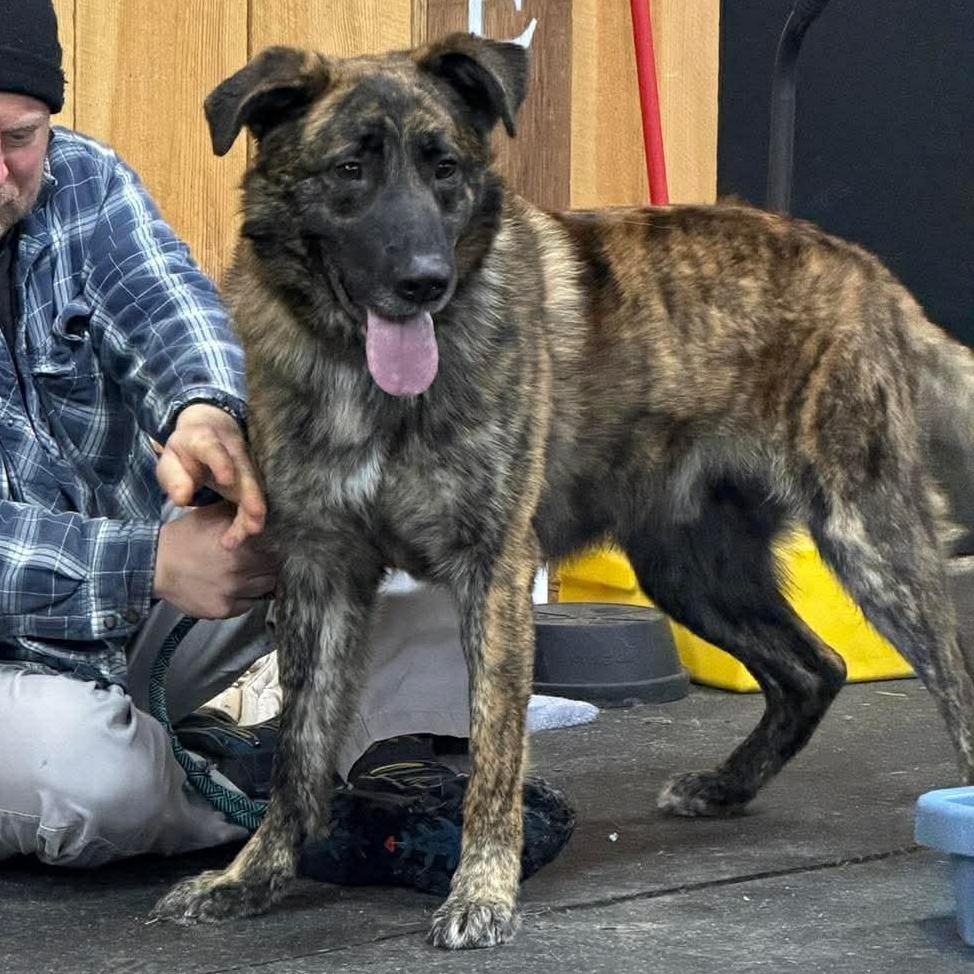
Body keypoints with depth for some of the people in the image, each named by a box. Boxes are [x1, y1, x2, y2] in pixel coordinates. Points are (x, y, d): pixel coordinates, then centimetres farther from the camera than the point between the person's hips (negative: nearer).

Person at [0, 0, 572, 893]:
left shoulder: (82, 185, 2)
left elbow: (165, 305, -18)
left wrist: (206, 410, -42)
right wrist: (155, 563, -35)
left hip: (143, 621, 6)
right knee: (82, 771, -39)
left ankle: (398, 758, -19)